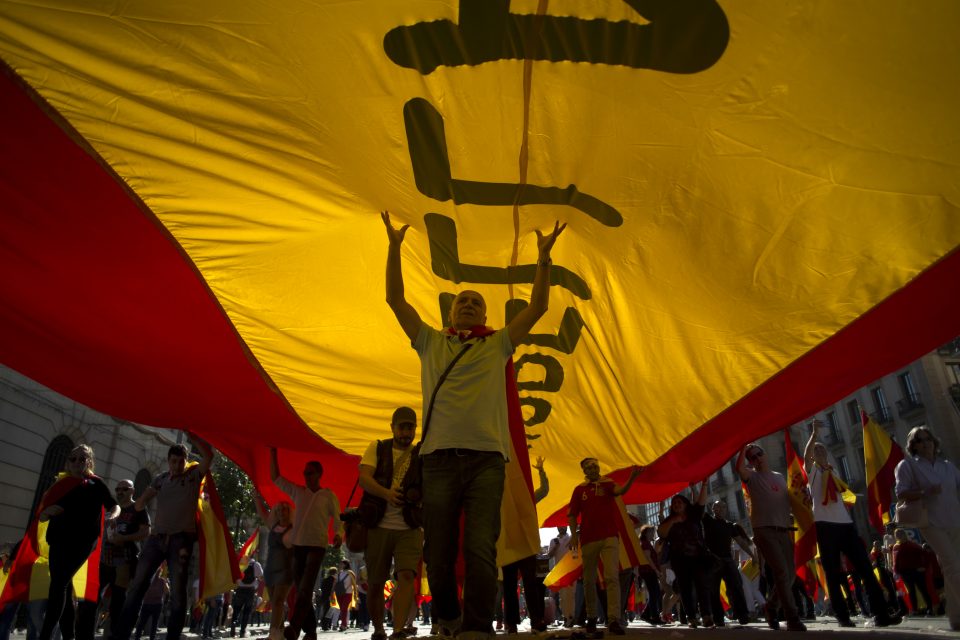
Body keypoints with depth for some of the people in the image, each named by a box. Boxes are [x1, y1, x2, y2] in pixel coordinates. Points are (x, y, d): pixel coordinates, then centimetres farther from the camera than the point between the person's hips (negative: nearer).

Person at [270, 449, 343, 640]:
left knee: (305, 588, -19)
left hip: (317, 546, -5)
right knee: (302, 590, 5)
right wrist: (273, 453, 11)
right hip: (297, 545, 5)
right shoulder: (298, 492, 12)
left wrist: (338, 535, -22)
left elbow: (338, 520, -2)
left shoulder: (329, 496, 1)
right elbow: (276, 478, 16)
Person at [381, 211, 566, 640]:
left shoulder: (498, 345, 16)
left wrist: (544, 258, 2)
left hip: (487, 458, -1)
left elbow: (538, 307, 10)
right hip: (440, 457, 1)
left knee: (480, 549, -9)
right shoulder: (430, 343, 18)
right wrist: (395, 246, 6)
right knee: (439, 553, 6)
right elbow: (395, 298, 13)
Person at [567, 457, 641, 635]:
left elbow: (620, 490, -20)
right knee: (589, 580, 8)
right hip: (588, 539, 2)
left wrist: (631, 478, -40)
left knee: (612, 577, -14)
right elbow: (572, 515, 9)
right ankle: (591, 618, 22)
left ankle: (613, 620, -18)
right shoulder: (579, 489, 8)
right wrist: (574, 535, -5)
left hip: (609, 537, -2)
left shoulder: (608, 484, 3)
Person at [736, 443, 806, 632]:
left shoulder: (780, 477, 19)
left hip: (783, 530, 6)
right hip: (764, 530, -6)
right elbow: (739, 467, -22)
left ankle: (770, 607, 28)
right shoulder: (752, 476, 2)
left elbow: (788, 501, 23)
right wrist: (744, 447, -14)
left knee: (790, 573, 8)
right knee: (782, 572, -14)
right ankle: (793, 618, -9)